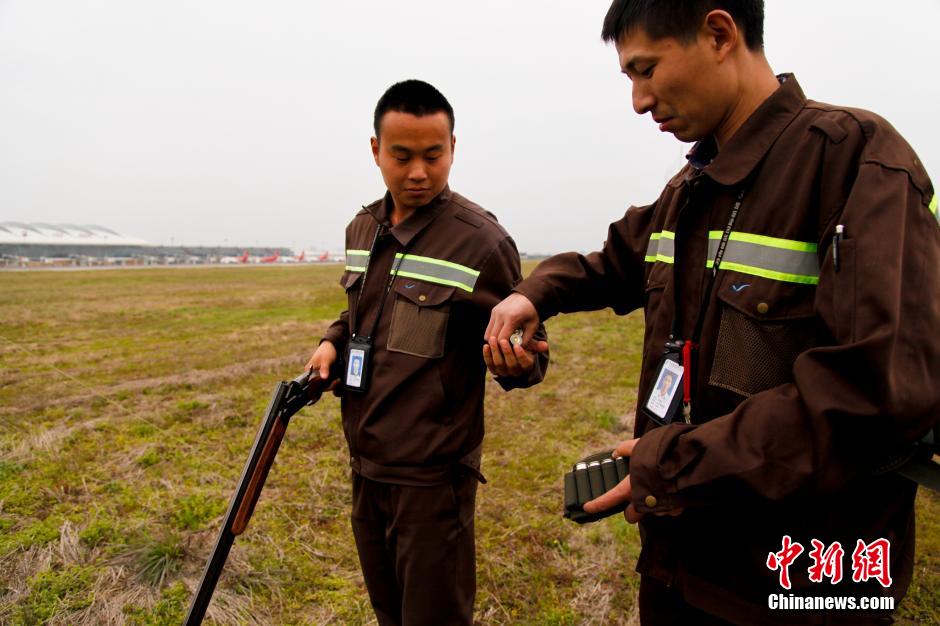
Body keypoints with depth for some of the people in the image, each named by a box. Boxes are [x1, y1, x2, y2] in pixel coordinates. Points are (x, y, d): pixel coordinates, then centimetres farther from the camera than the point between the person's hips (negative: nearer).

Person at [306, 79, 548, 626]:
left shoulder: (481, 240, -15)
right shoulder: (362, 229, 5)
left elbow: (522, 355, -9)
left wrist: (520, 361, -31)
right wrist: (334, 341, 3)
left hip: (432, 475, -6)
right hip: (366, 464, 7)